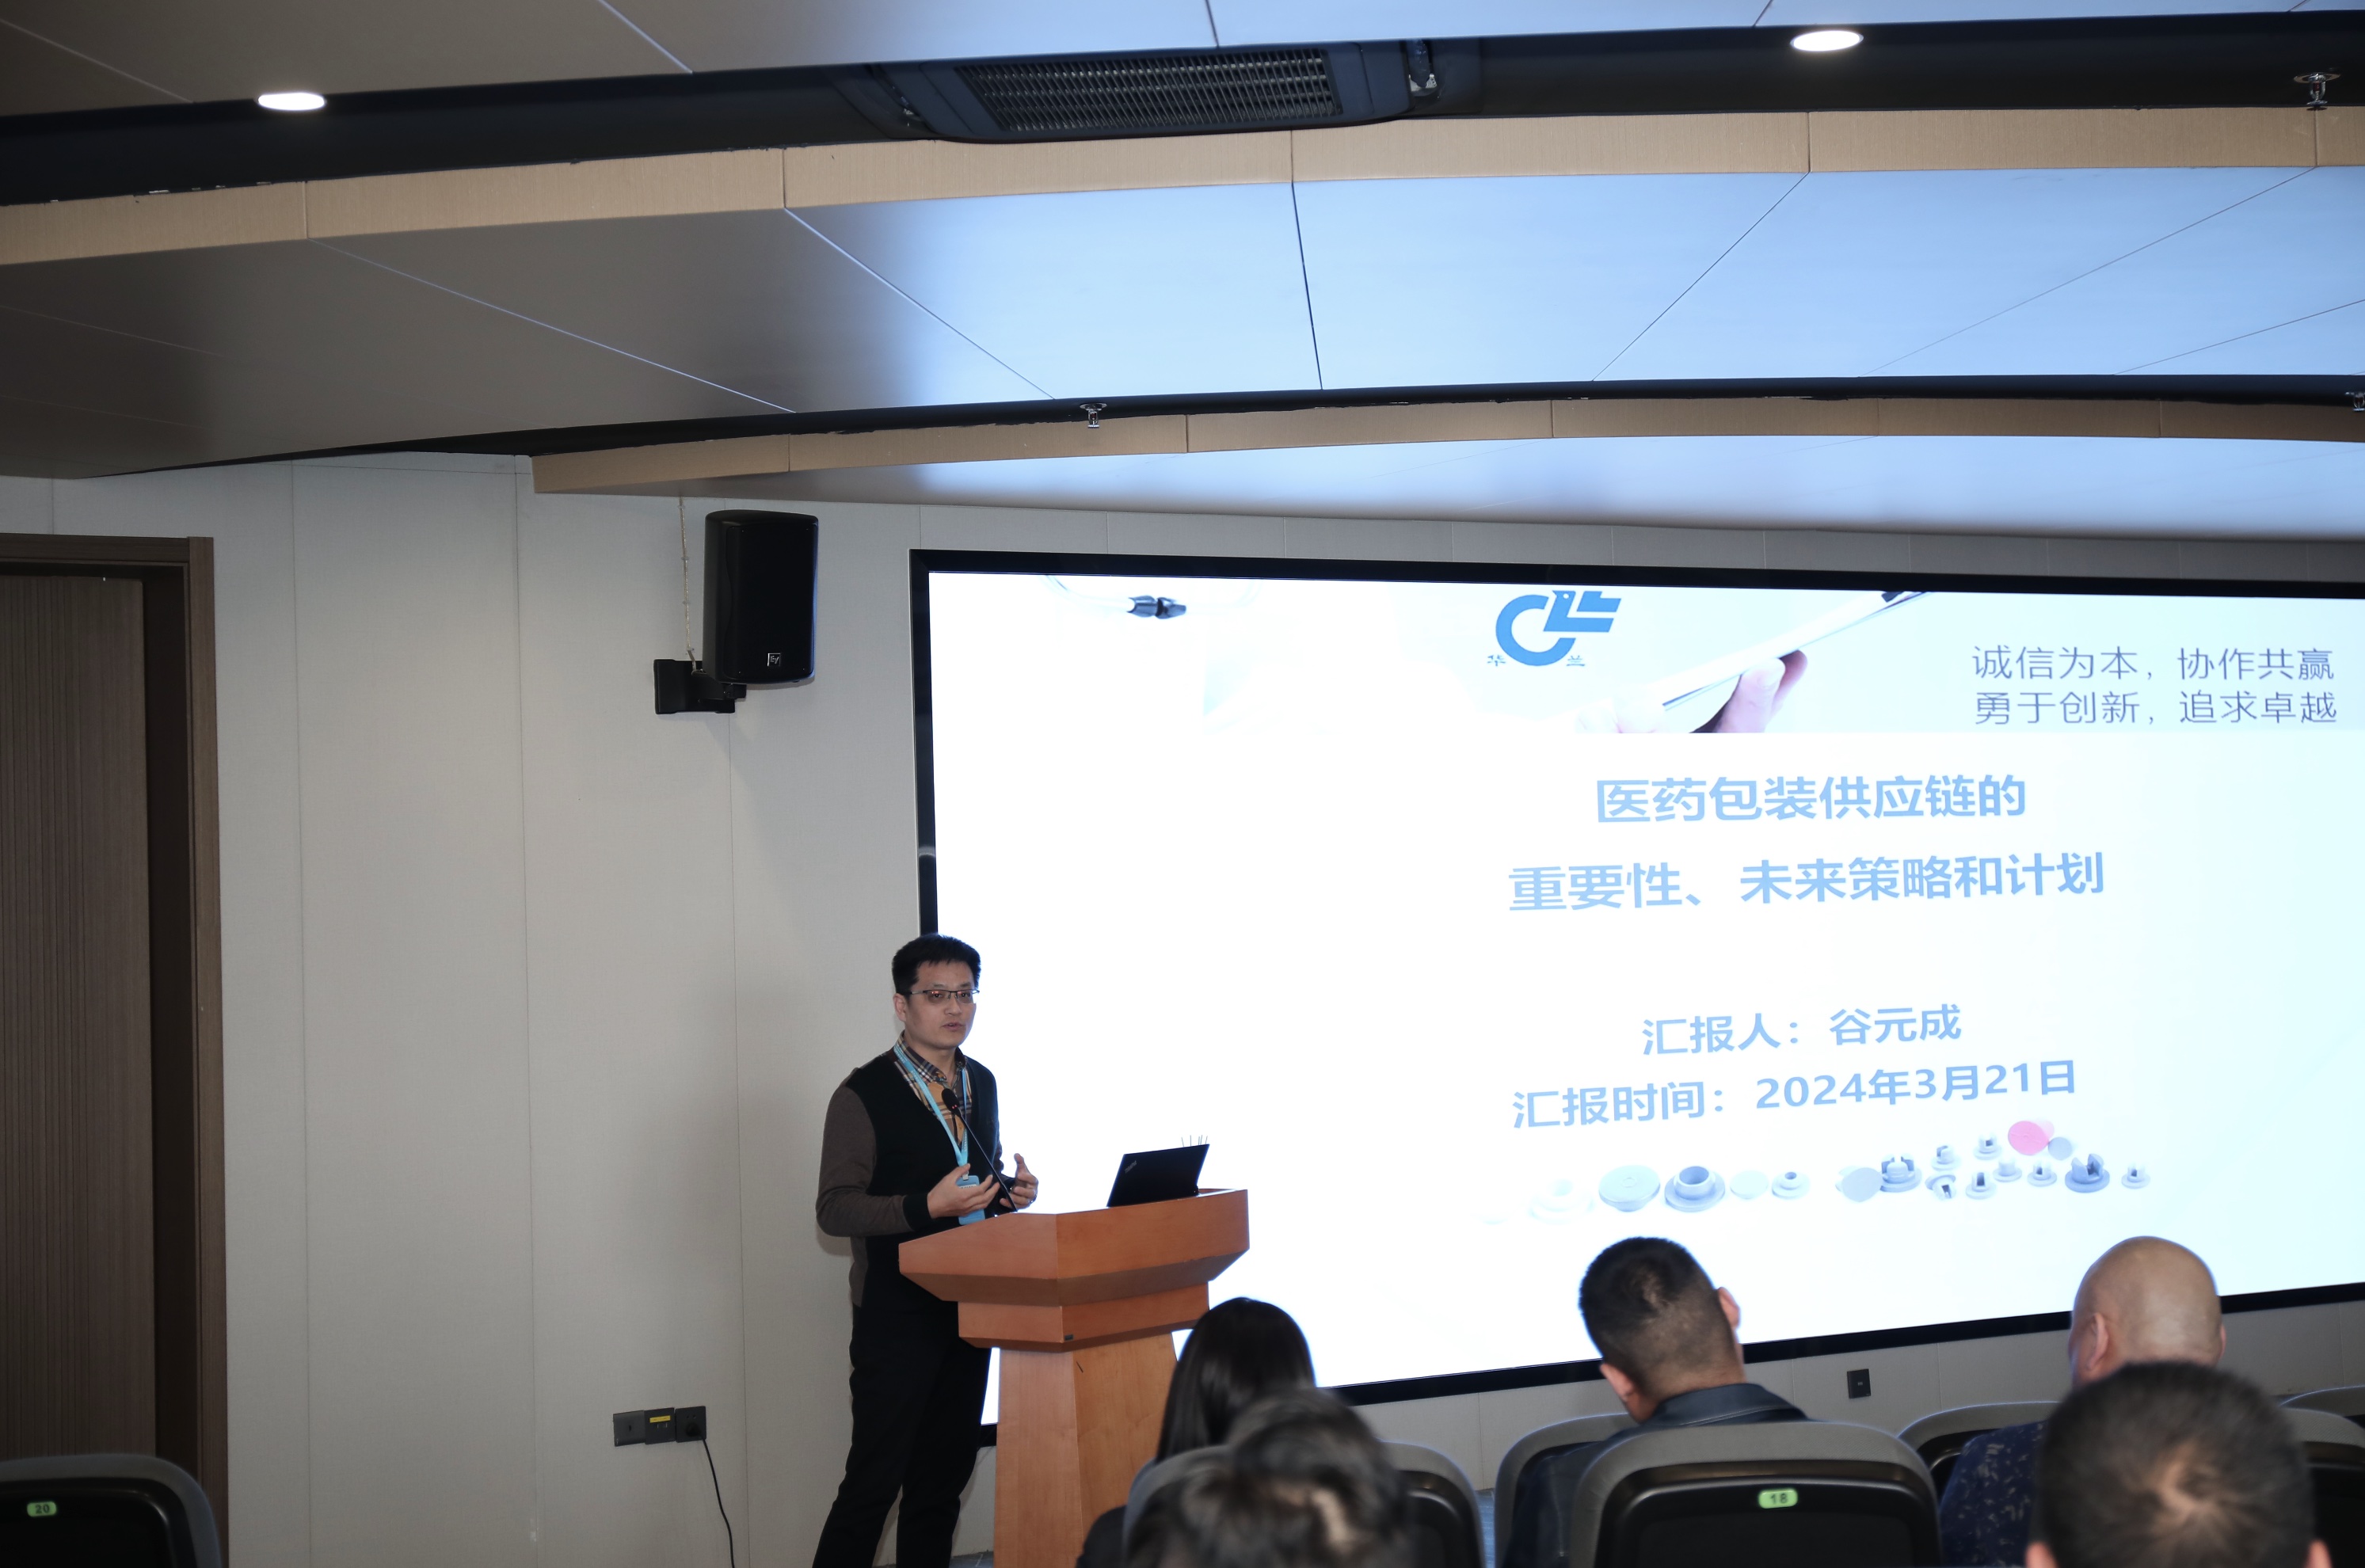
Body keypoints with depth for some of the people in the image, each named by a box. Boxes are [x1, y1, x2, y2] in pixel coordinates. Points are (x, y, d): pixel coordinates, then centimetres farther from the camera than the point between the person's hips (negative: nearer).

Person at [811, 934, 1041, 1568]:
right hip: (898, 1314, -7)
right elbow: (834, 1208, -13)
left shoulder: (981, 1083, 12)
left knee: (943, 1478, 12)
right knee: (874, 1482, -5)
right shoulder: (864, 1095, -11)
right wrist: (928, 1208, -24)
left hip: (970, 1304, 7)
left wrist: (1011, 1190, 1)